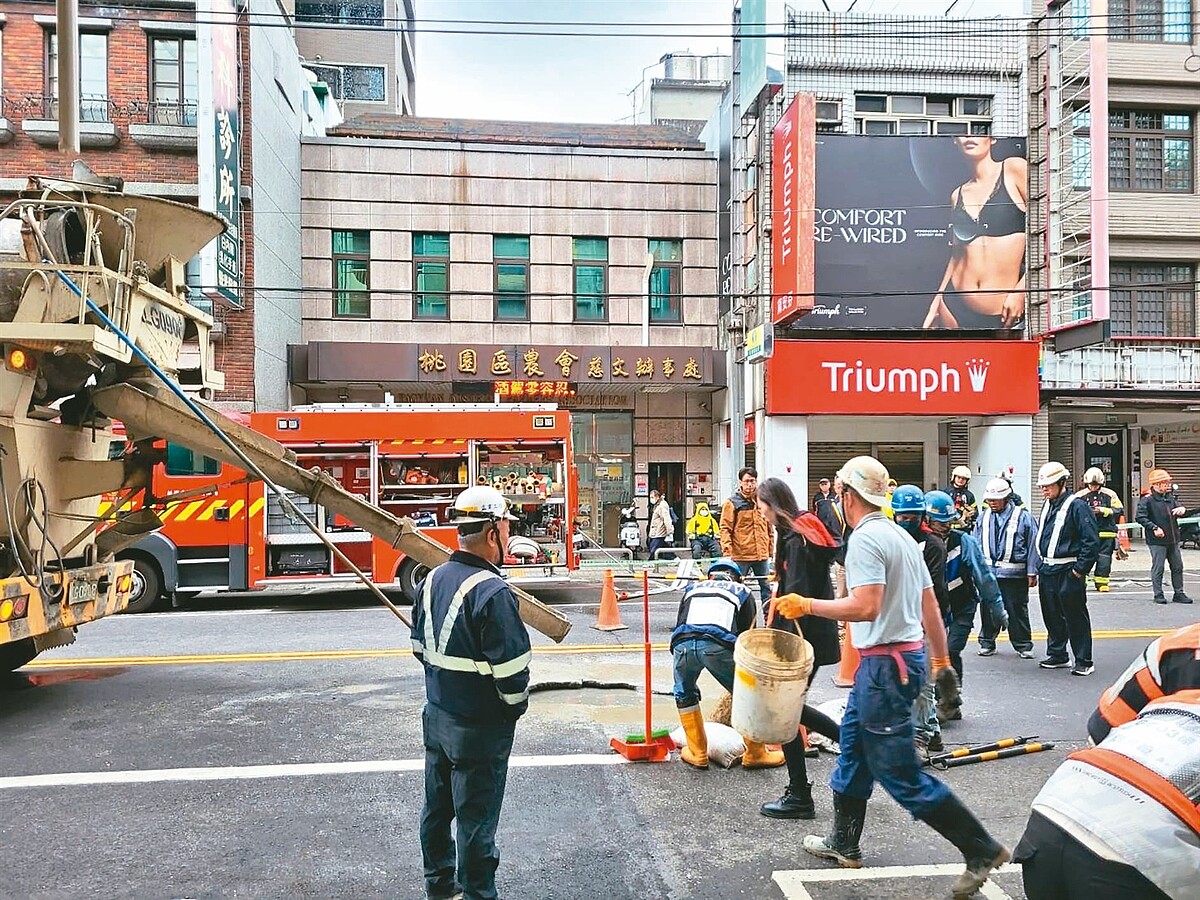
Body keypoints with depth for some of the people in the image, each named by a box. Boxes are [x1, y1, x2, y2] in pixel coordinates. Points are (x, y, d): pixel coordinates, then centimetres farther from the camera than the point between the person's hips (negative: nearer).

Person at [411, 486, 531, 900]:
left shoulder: (432, 580, 0)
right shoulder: (492, 593, -25)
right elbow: (511, 670, -24)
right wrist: (516, 706, -5)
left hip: (436, 715, 8)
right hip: (478, 728, -8)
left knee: (437, 806, 22)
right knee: (476, 819, 7)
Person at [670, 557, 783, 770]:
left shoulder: (693, 589, 37)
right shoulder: (743, 592, 32)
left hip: (683, 644, 3)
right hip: (719, 645, -2)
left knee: (685, 694, 29)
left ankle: (698, 754, 32)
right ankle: (755, 754, 29)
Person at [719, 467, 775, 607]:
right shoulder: (732, 503, -5)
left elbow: (769, 527, 18)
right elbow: (725, 529, -9)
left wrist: (771, 549, 15)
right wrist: (727, 552, -18)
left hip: (762, 553, 5)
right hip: (740, 555, -4)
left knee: (766, 586, 11)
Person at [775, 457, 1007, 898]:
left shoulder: (865, 539, -17)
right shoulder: (901, 535, 12)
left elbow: (866, 607, -28)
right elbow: (930, 605, 15)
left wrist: (807, 605, -20)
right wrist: (941, 659, 23)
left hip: (885, 663, -10)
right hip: (905, 654, 10)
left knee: (901, 775, -3)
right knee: (852, 747, 20)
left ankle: (982, 850, 6)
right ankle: (843, 844, 32)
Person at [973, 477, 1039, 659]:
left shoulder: (1023, 517, -3)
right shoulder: (983, 518, 10)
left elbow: (1033, 546, -3)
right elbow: (976, 545, 13)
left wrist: (1032, 572, -6)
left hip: (1014, 574, -3)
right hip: (987, 573, 4)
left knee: (1017, 611, 4)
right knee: (988, 609, 9)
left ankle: (1023, 646, 17)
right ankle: (987, 643, 20)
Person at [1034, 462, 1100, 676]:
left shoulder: (1076, 505, -12)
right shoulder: (1047, 505, 14)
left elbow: (1091, 541, -15)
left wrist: (1080, 570, -15)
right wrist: (1040, 566, 15)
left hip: (1068, 572, -8)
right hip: (1047, 571, 8)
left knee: (1075, 618, -1)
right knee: (1051, 616, 15)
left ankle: (1084, 662, 7)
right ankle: (1057, 655, 27)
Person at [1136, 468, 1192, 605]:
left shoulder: (1171, 497, 13)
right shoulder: (1147, 500, -9)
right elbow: (1140, 517, -14)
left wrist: (1181, 509, -12)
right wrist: (1154, 528, -22)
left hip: (1173, 539, 7)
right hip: (1157, 541, -7)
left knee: (1178, 567, 11)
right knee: (1158, 567, -2)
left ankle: (1179, 594, 20)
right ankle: (1158, 595, 5)